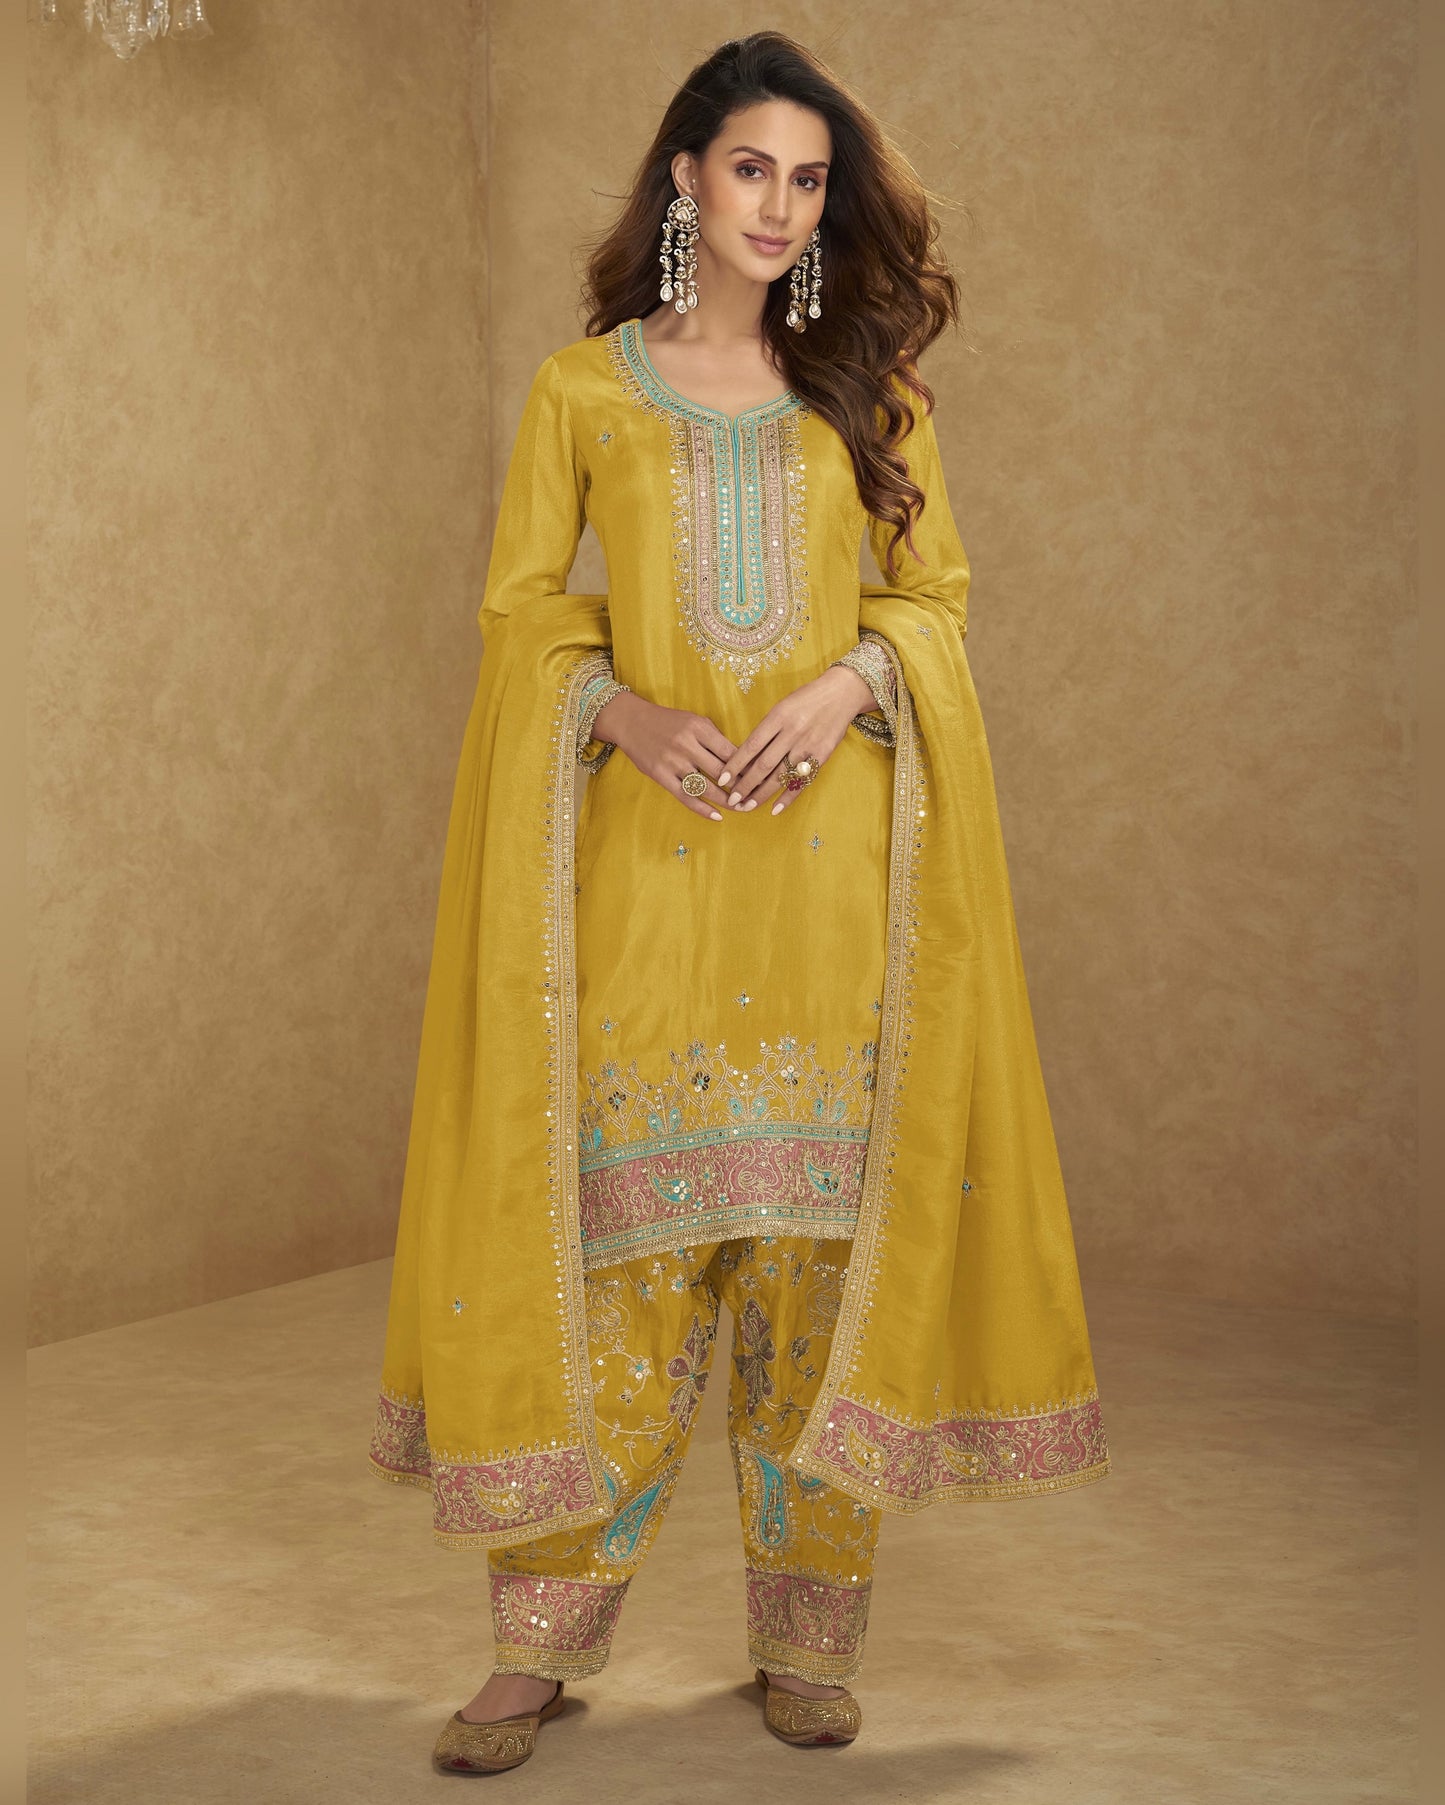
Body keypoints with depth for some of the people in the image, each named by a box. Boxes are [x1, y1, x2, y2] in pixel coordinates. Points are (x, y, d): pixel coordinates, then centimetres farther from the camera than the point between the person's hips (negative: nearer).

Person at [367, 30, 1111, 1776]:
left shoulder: (866, 386, 12)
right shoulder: (582, 386, 9)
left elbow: (933, 585, 11)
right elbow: (521, 598, 6)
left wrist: (848, 684, -9)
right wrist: (625, 707, -12)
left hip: (829, 838, 1)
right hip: (643, 844, -1)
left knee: (817, 1223, 1)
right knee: (620, 1227, -3)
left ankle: (807, 1635, 12)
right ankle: (541, 1634, 6)